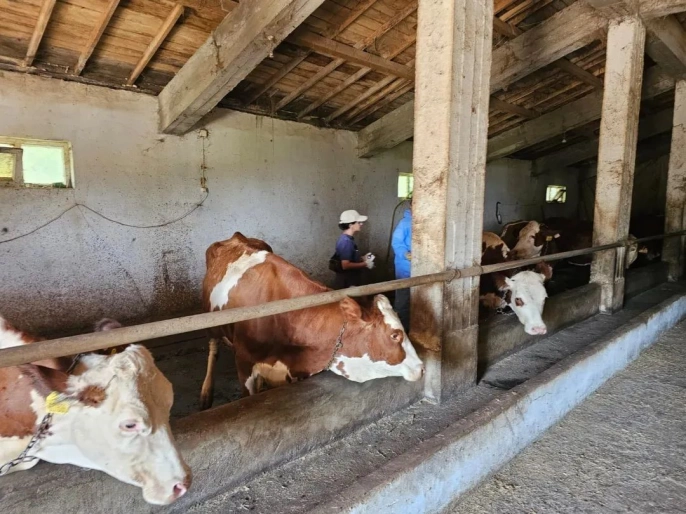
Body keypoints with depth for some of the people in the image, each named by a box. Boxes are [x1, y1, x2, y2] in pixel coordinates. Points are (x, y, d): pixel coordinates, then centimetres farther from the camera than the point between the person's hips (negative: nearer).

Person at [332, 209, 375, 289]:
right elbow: (345, 265, -27)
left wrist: (363, 258, 6)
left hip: (351, 281, 10)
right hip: (346, 282, -10)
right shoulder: (346, 241, -22)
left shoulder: (348, 239, 8)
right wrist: (365, 264, -18)